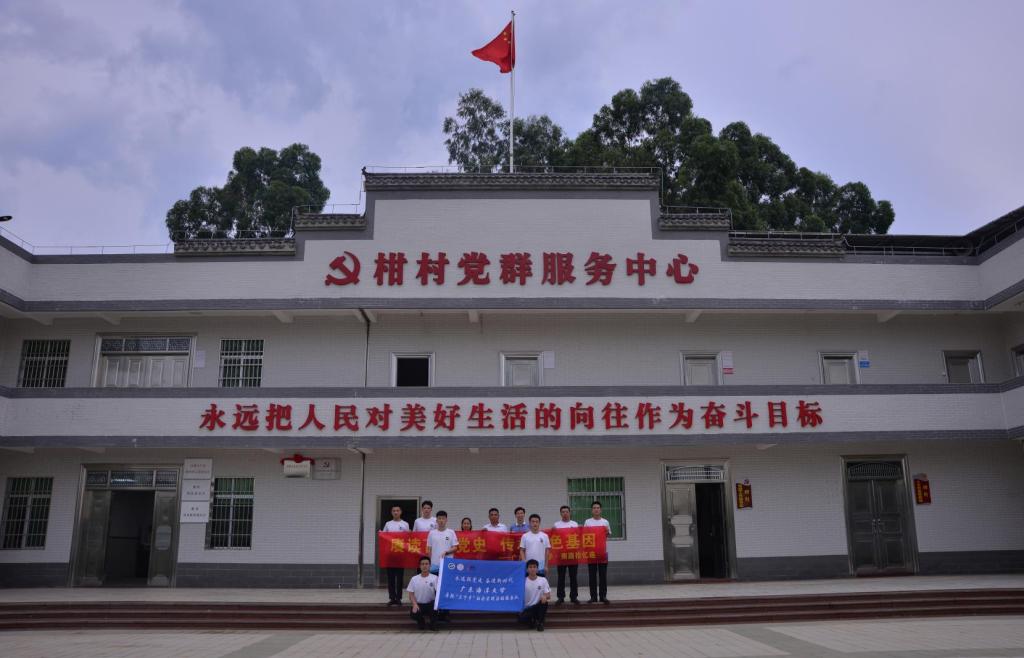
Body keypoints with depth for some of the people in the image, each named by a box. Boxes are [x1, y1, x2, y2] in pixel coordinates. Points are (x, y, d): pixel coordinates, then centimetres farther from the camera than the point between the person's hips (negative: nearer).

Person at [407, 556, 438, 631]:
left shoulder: (434, 578, -4)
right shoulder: (414, 579, 1)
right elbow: (411, 594, 1)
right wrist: (415, 604, -16)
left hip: (430, 604, -1)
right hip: (419, 604, 1)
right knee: (413, 614, -31)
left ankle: (433, 622, -1)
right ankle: (421, 620, 9)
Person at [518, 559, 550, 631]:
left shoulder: (543, 580, -1)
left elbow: (548, 596, -4)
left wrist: (545, 596, -27)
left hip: (539, 607, 1)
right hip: (527, 608, 0)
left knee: (544, 602, -33)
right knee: (521, 618, -31)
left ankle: (540, 623, -10)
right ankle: (533, 621, 5)